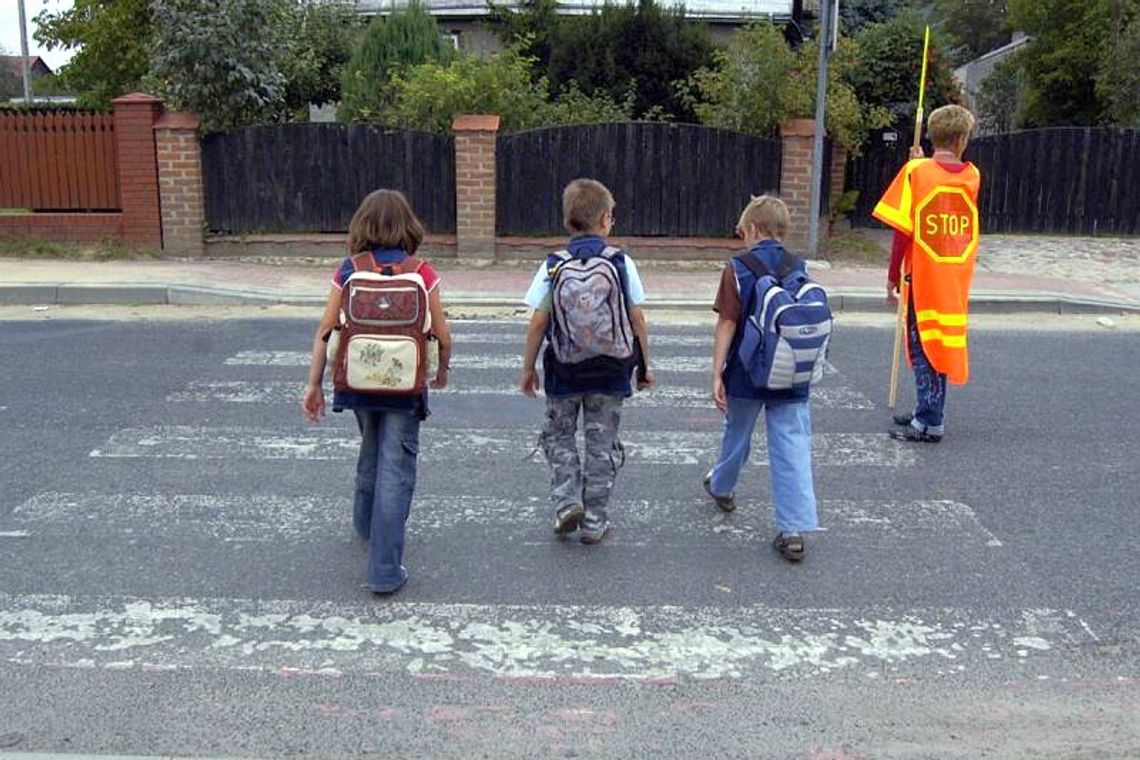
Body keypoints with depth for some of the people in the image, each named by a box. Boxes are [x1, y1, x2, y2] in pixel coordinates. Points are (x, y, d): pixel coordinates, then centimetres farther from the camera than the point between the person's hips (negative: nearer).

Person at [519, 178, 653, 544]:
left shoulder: (553, 265, -7)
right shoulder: (622, 263, -6)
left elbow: (538, 323, -6)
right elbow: (637, 320, -3)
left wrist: (528, 368, 5)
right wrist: (645, 364, 9)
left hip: (564, 368, 0)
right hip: (609, 369, 0)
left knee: (559, 435, 20)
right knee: (602, 443, 11)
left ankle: (567, 500, 4)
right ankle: (593, 521, 16)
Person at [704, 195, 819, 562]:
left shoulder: (737, 270, -8)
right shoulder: (800, 268, 3)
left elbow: (727, 325, -13)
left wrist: (717, 374, -10)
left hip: (746, 377, -2)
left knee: (736, 435, 21)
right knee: (793, 450, 0)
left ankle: (722, 487, 47)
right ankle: (794, 530, -3)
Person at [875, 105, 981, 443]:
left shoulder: (916, 171, -8)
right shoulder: (973, 176, 3)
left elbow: (903, 231, -10)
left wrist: (893, 276, -3)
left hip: (923, 276, -4)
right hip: (957, 279, 4)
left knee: (924, 345, 2)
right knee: (944, 343, 15)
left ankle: (930, 423, 3)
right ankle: (927, 412, 27)